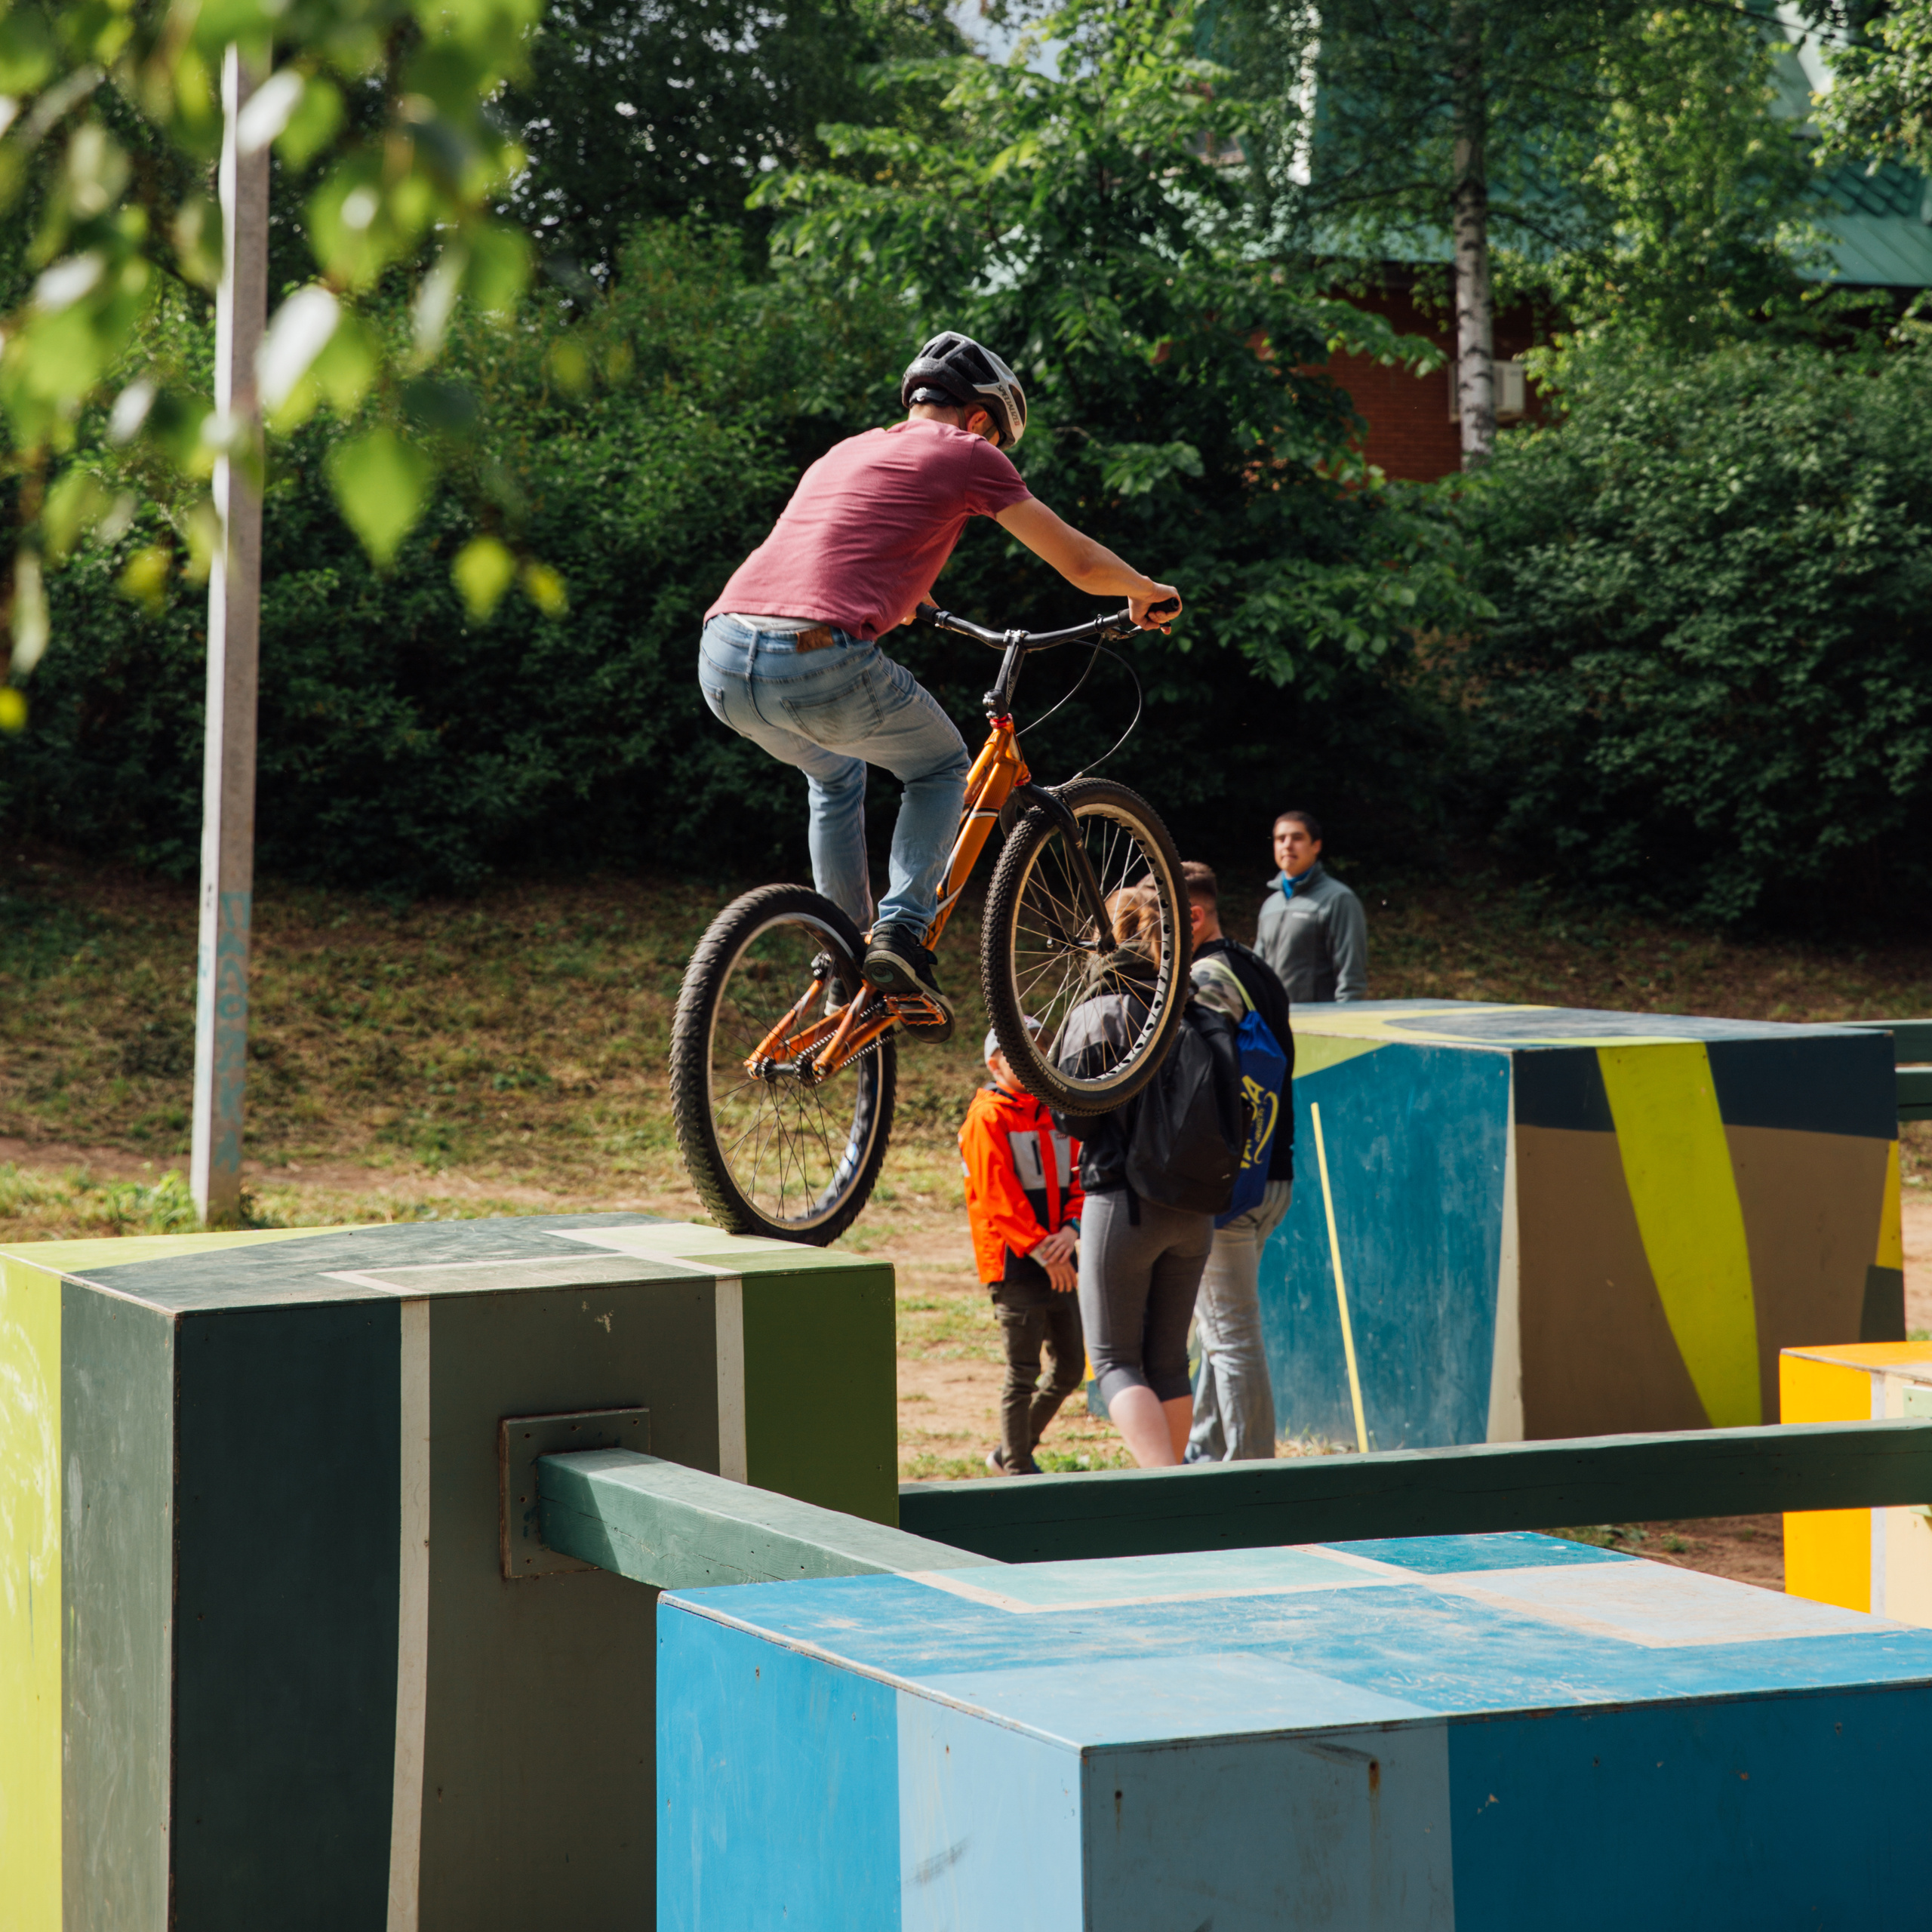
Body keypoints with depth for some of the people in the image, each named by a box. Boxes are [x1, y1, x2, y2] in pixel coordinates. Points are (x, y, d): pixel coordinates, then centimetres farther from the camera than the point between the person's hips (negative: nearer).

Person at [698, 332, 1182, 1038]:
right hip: (822, 664, -6)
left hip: (722, 664, 6)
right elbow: (1081, 564, 19)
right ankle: (901, 933, 4)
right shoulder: (965, 453, 13)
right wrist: (1147, 593, 39)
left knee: (836, 774, 36)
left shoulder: (847, 451, 31)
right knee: (942, 768, 23)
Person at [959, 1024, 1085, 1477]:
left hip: (1057, 1264, 7)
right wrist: (1038, 1250, -19)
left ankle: (1010, 1454, 25)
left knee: (1070, 1369, 11)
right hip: (1015, 1265, -7)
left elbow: (1076, 1180, 10)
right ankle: (1017, 1471, 7)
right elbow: (998, 1194, -14)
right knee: (1022, 1375, -3)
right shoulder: (987, 1119, -8)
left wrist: (1070, 1230, -10)